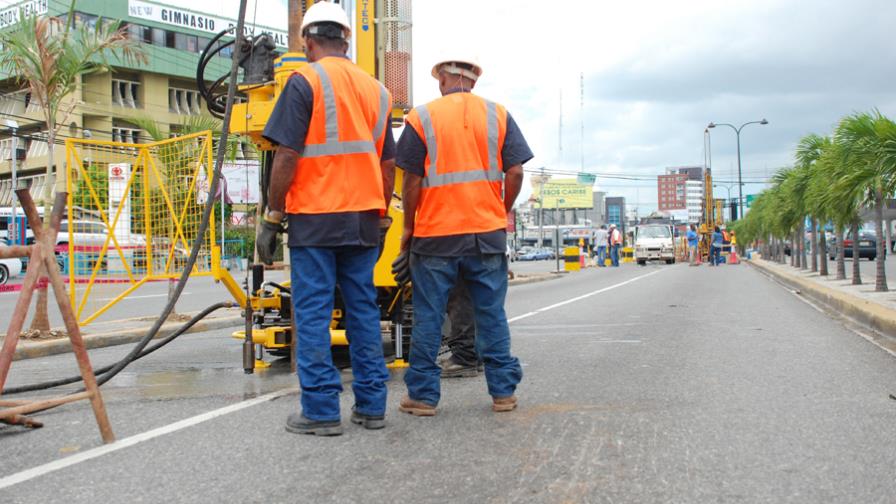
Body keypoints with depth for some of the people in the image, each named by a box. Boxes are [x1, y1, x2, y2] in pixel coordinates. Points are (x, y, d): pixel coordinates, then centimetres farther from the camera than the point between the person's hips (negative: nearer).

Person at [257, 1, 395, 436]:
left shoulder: (305, 82, -5)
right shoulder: (376, 90, 13)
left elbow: (287, 156, -11)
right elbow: (388, 164, 15)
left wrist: (272, 217, -5)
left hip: (315, 219, -5)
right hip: (364, 220, 6)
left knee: (313, 313, 0)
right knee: (363, 310, 10)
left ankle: (321, 411, 2)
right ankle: (371, 406, 15)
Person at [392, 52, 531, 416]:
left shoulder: (422, 117, -2)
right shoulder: (497, 115, 5)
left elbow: (412, 181, -4)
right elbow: (515, 172, -1)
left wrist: (408, 228, 6)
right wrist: (503, 212, 14)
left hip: (435, 234, -2)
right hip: (488, 234, 2)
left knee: (428, 316, 6)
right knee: (491, 313, 10)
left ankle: (423, 395, 12)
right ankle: (503, 391, 15)